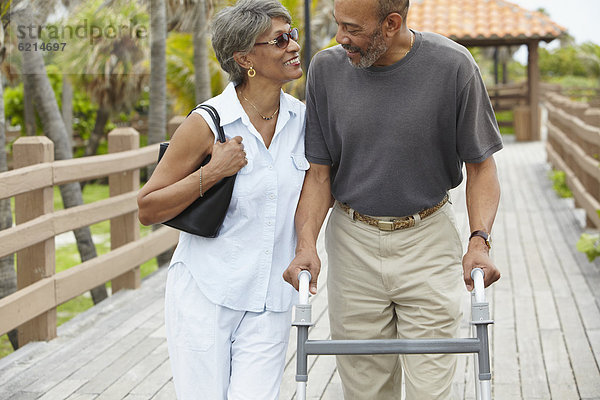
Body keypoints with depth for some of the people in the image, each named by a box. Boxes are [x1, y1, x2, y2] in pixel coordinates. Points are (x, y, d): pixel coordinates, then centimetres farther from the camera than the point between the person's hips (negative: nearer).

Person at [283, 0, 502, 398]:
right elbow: (319, 171, 0)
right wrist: (306, 242, -15)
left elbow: (480, 164, -3)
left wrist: (479, 240, -17)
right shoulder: (327, 69, -5)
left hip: (428, 239, -2)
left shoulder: (453, 66, -11)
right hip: (353, 242, 2)